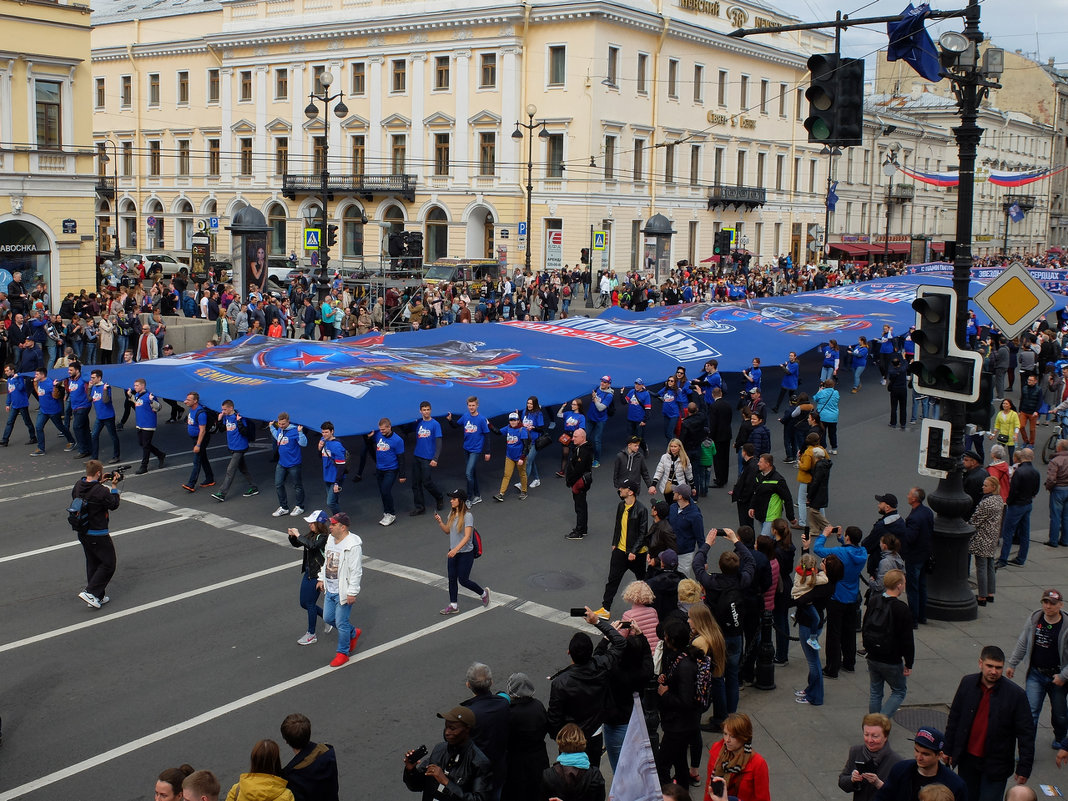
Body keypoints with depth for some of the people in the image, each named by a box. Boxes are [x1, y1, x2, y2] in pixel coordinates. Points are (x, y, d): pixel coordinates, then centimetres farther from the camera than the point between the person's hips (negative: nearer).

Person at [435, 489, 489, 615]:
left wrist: (456, 549, -37)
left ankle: (483, 593, 24)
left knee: (463, 580, 1)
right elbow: (447, 530, 15)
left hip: (466, 553, -7)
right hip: (453, 552, 7)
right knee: (452, 579, 8)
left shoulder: (467, 516, -20)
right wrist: (440, 522, -4)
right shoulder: (452, 514, 4)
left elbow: (467, 536, -27)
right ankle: (453, 606, 18)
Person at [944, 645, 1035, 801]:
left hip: (996, 765, -4)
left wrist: (1024, 767, -9)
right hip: (967, 760, 4)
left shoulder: (1016, 694, -13)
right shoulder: (967, 683, -2)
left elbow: (1026, 734, -8)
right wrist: (948, 749, 10)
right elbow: (954, 718, 8)